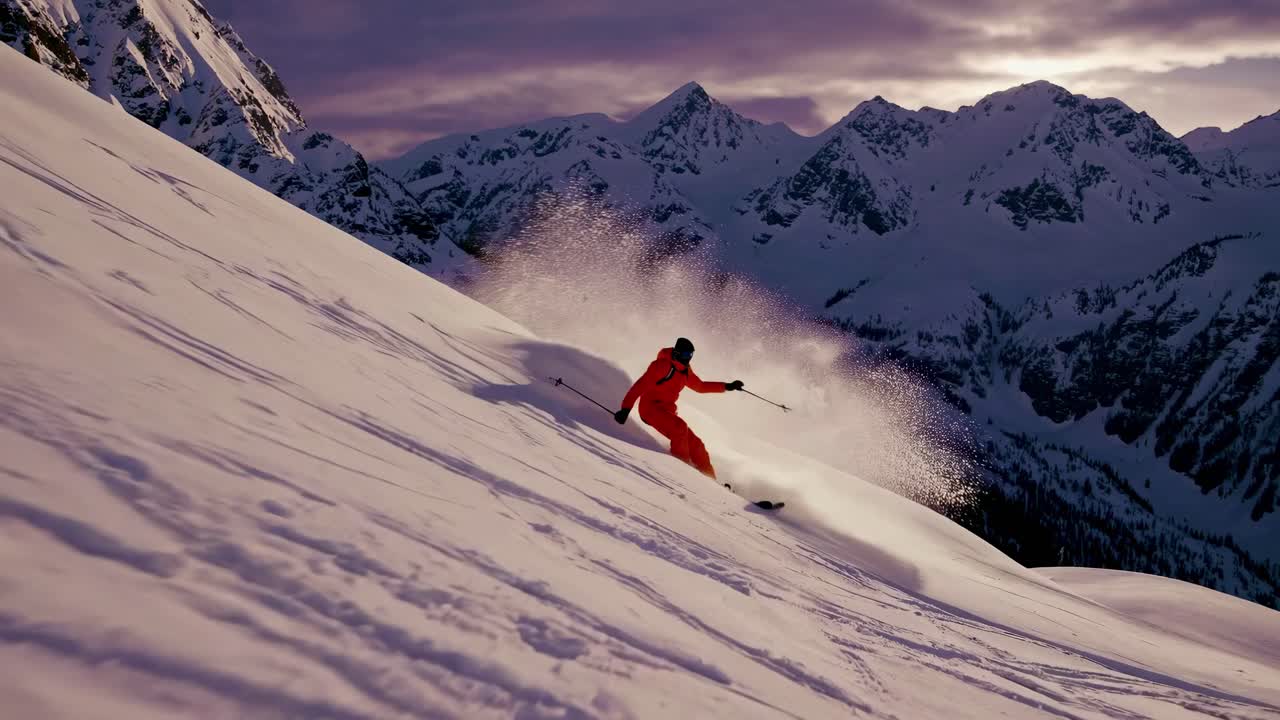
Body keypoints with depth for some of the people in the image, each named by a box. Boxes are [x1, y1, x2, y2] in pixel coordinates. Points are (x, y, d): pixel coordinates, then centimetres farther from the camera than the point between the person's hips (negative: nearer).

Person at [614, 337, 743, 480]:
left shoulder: (685, 371, 12)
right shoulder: (663, 365, -13)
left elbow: (700, 386, 30)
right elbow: (641, 386, -19)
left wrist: (727, 386, 26)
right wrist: (626, 409, -28)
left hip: (666, 411, 8)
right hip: (650, 407, -8)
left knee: (695, 444, 0)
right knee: (680, 428, -32)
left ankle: (709, 478, 9)